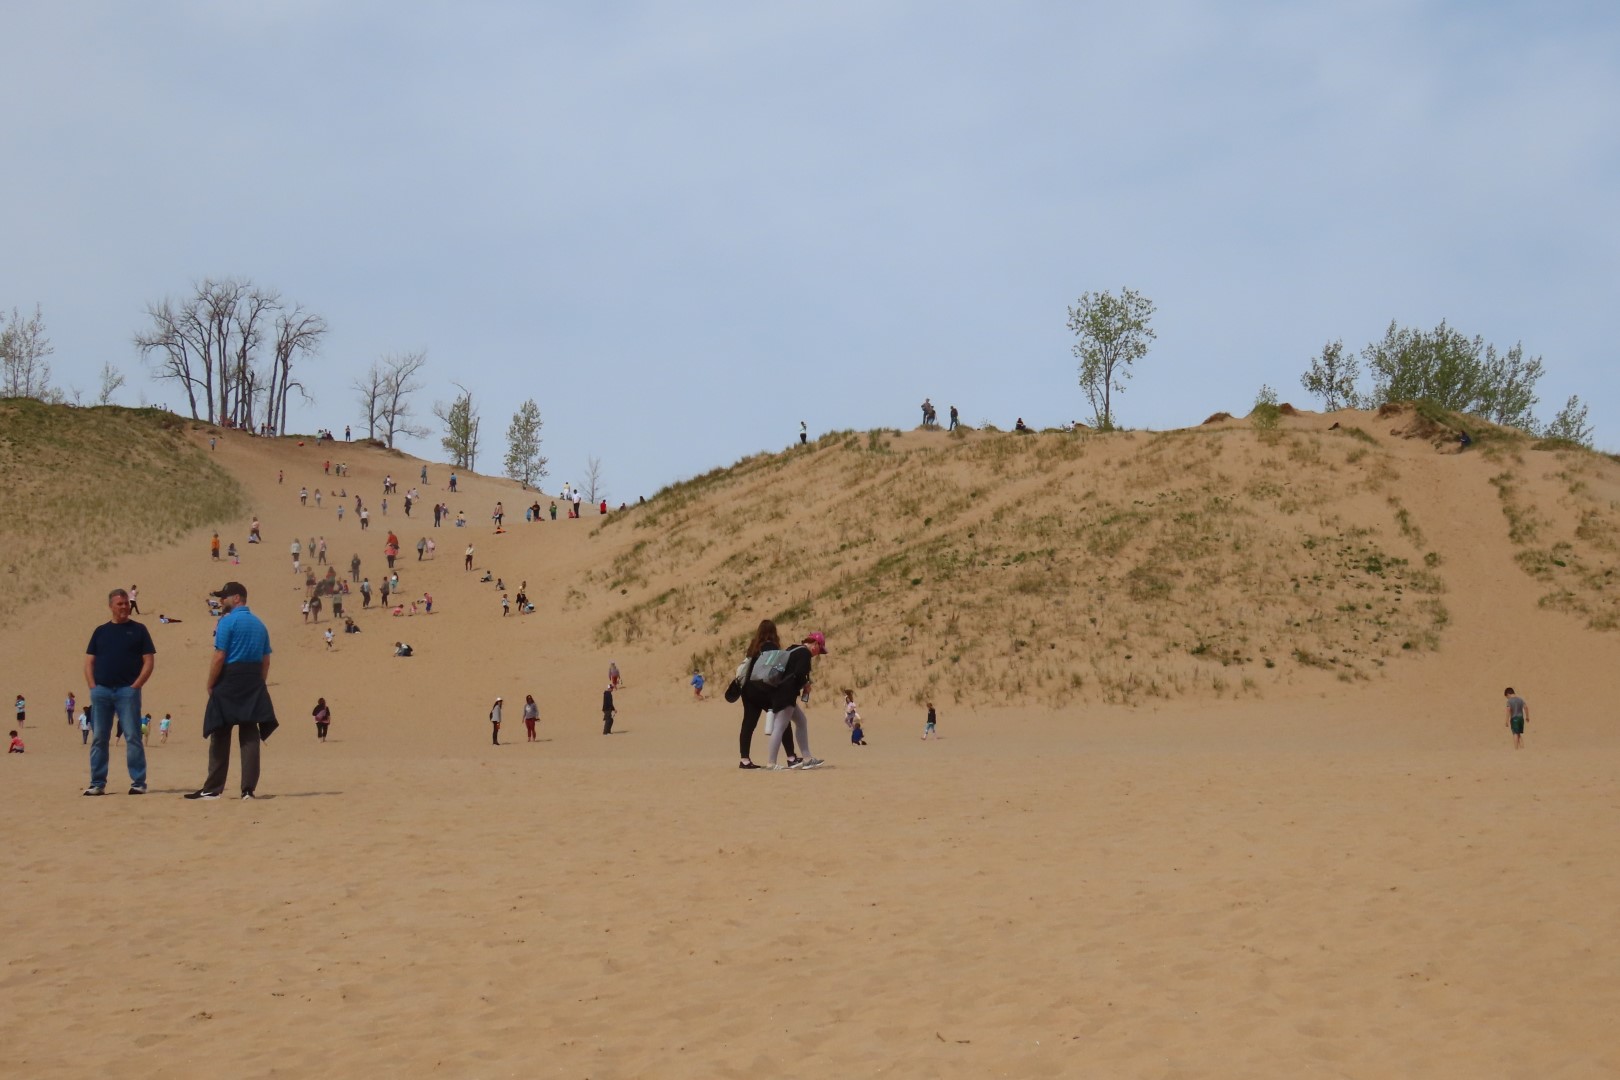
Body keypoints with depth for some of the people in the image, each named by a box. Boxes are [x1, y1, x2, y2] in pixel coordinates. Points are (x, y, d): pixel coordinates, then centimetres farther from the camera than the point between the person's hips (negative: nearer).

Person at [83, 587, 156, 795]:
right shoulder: (101, 631, 14)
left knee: (133, 737, -6)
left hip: (127, 691, -3)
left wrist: (135, 685, -8)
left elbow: (149, 662, 1)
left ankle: (138, 783, -2)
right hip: (101, 691, 3)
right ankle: (97, 784, 10)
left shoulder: (138, 630, 6)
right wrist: (93, 686, 0)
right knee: (98, 738, 4)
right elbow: (89, 661, 13)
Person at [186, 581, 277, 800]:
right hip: (253, 684, 6)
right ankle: (249, 789, 0)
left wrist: (210, 685, -6)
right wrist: (258, 685, 16)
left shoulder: (228, 622, -8)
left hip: (229, 683, -6)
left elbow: (219, 657, -13)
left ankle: (213, 788, 5)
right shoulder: (259, 624, 13)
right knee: (250, 737, 4)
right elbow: (266, 661, 12)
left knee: (220, 737, 1)